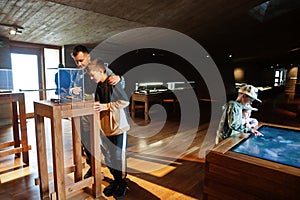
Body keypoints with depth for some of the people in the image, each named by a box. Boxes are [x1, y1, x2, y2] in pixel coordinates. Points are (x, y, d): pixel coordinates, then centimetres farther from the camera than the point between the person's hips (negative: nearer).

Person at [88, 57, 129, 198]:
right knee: (108, 157, 14)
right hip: (105, 127, 7)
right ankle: (116, 180, 34)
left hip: (118, 126, -7)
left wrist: (105, 106, -19)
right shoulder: (99, 86, 9)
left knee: (119, 157, 5)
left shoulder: (113, 83, -14)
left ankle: (122, 183, 26)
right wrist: (95, 105, 3)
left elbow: (125, 101, -19)